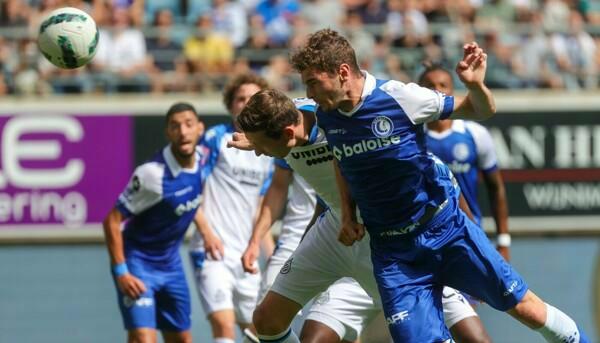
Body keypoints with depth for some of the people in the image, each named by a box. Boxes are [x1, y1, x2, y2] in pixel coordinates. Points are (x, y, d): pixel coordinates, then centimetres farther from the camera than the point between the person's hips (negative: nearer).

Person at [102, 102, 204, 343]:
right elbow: (112, 220, -21)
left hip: (171, 264, 7)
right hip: (138, 263, -7)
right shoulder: (152, 174, -27)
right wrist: (120, 271, -22)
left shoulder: (202, 159, -5)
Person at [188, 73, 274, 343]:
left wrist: (270, 250, 14)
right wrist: (206, 232, -16)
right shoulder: (215, 139, -3)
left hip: (247, 256, 7)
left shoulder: (268, 153, 14)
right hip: (213, 250, -7)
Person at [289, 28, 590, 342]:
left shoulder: (398, 96, -17)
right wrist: (348, 215, 7)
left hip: (445, 230, -3)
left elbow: (482, 110, -8)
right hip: (392, 253, 3)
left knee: (523, 307, 2)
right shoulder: (326, 117, -3)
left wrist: (475, 85, -30)